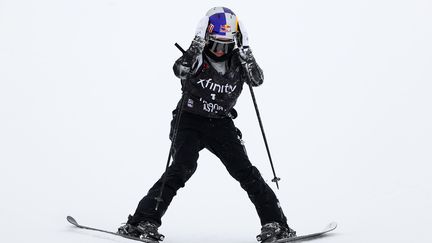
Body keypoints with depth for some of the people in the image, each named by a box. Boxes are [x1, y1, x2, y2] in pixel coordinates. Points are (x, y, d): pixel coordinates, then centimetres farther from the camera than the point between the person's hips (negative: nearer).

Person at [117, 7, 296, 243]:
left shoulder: (237, 62, 0)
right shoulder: (197, 57, -8)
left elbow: (257, 80, -13)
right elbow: (180, 70, -28)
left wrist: (245, 54, -25)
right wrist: (197, 45, -39)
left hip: (221, 124, 3)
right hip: (190, 121, -3)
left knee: (245, 171, -7)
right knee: (183, 167, -22)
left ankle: (275, 223, -1)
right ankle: (142, 221, -21)